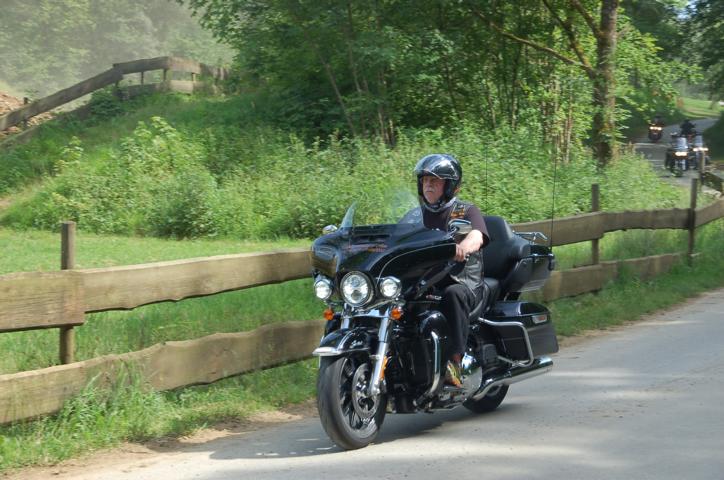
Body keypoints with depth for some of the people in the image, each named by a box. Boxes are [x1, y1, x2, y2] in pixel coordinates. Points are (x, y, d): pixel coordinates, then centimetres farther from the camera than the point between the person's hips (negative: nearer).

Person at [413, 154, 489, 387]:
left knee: (453, 295, -40)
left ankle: (455, 362, -45)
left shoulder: (467, 211, 5)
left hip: (463, 281, -4)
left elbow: (477, 237, -15)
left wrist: (463, 246, -40)